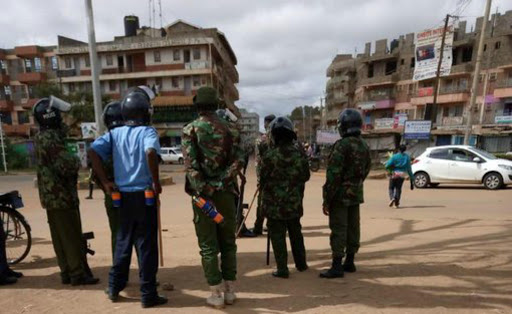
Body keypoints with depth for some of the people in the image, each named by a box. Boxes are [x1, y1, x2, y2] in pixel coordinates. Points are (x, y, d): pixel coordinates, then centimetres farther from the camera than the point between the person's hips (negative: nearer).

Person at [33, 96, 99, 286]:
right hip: (62, 194, -9)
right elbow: (67, 164, -25)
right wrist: (77, 161, -5)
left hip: (51, 195, 9)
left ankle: (67, 272, 22)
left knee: (60, 236, 13)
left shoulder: (41, 137, 13)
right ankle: (78, 274, 6)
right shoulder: (50, 137, -18)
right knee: (72, 236, -2)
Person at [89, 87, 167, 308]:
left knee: (123, 242, 20)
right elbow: (151, 152, -28)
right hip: (144, 196, -5)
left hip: (123, 196, 5)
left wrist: (105, 182, -1)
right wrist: (156, 182, -18)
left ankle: (114, 288, 32)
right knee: (146, 246, 3)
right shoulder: (147, 131, -7)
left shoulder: (115, 133, 8)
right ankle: (148, 295, 13)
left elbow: (93, 151, -4)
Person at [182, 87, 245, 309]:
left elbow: (191, 165, -13)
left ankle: (216, 295, 15)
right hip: (226, 192, 2)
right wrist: (224, 180, -7)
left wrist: (202, 192, -13)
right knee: (228, 243, 14)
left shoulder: (190, 130, -2)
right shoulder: (229, 129, 5)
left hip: (202, 193, -2)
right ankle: (230, 291, 23)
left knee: (208, 246, 7)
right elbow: (238, 160, -7)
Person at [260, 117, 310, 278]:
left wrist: (266, 193, 11)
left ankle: (282, 269, 11)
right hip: (295, 202, 5)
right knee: (296, 233, 20)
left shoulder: (270, 155, -16)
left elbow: (263, 178, -8)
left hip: (275, 203, -4)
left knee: (277, 235, 6)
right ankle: (301, 263, 32)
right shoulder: (299, 153, -3)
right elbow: (306, 176, 6)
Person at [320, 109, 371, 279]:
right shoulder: (365, 146, 7)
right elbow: (366, 170, 12)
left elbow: (333, 174, -20)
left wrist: (326, 199, -15)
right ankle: (349, 262, 26)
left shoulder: (342, 145, -17)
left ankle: (337, 266, 4)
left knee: (338, 230, -2)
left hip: (340, 194, -8)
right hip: (356, 194, 8)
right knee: (353, 228, 14)